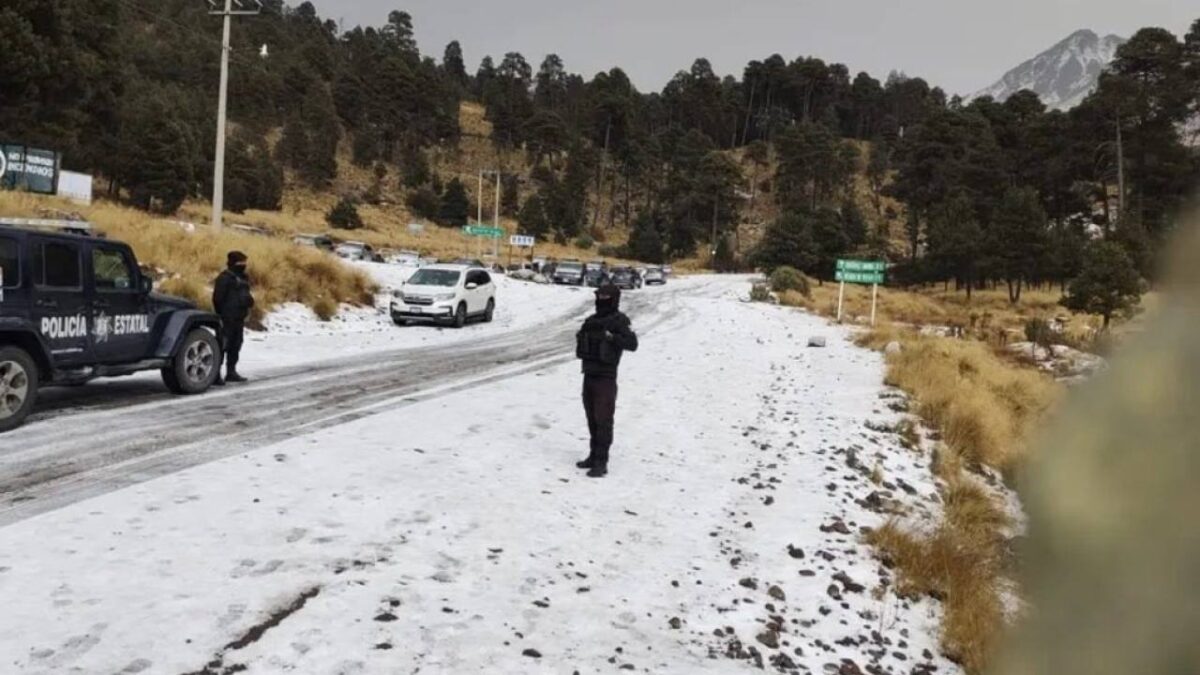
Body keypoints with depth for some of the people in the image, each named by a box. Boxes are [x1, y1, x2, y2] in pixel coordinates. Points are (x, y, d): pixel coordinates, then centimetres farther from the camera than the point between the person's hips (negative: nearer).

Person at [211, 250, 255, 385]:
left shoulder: (243, 278, 15)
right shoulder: (225, 278, -12)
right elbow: (218, 298, -14)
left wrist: (248, 300, 7)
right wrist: (221, 316, -16)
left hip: (239, 319, 9)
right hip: (227, 319, -9)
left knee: (235, 347, 14)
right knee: (222, 347, -9)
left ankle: (231, 372, 23)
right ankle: (215, 374, -8)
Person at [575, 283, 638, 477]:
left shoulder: (619, 321, -7)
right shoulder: (592, 320, 15)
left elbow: (632, 344, -18)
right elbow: (582, 344, 24)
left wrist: (611, 337, -27)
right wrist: (581, 337, 3)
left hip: (605, 377, -8)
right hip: (589, 374, 8)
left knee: (603, 420, -7)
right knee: (592, 419, 15)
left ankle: (601, 462, -6)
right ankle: (594, 455, 26)